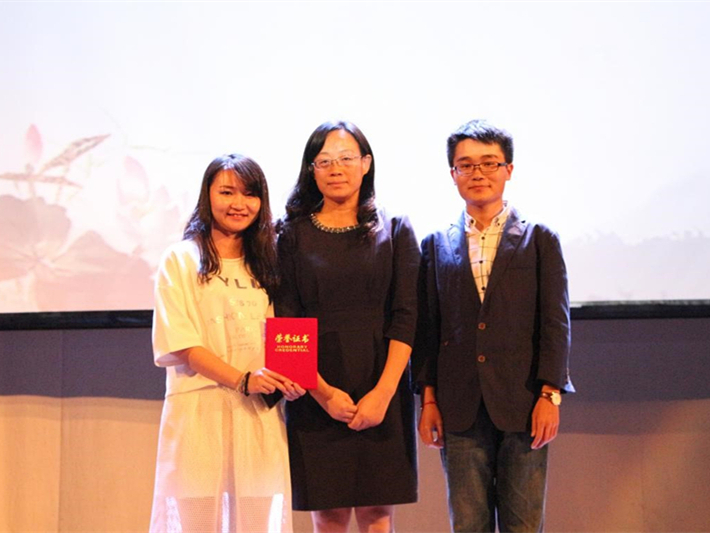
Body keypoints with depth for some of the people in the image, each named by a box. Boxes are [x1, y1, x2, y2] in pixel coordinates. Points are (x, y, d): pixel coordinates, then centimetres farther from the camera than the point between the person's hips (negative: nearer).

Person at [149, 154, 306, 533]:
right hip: (200, 411, -4)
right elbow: (182, 344, -6)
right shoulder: (182, 260, 3)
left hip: (259, 413, 4)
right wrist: (242, 380, -18)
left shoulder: (265, 263, 17)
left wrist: (289, 379, -6)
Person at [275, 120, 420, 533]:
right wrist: (322, 391, -11)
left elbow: (406, 317, 0)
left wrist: (383, 392, -11)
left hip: (382, 392, 0)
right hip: (315, 396, 0)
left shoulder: (395, 231, 8)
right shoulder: (294, 235, 8)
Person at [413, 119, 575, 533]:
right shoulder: (437, 245, 11)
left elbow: (556, 323, 1)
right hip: (460, 410, 2)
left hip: (523, 405, -2)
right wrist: (429, 399, 3)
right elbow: (428, 328, 10)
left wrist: (550, 395, -7)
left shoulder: (539, 239, 5)